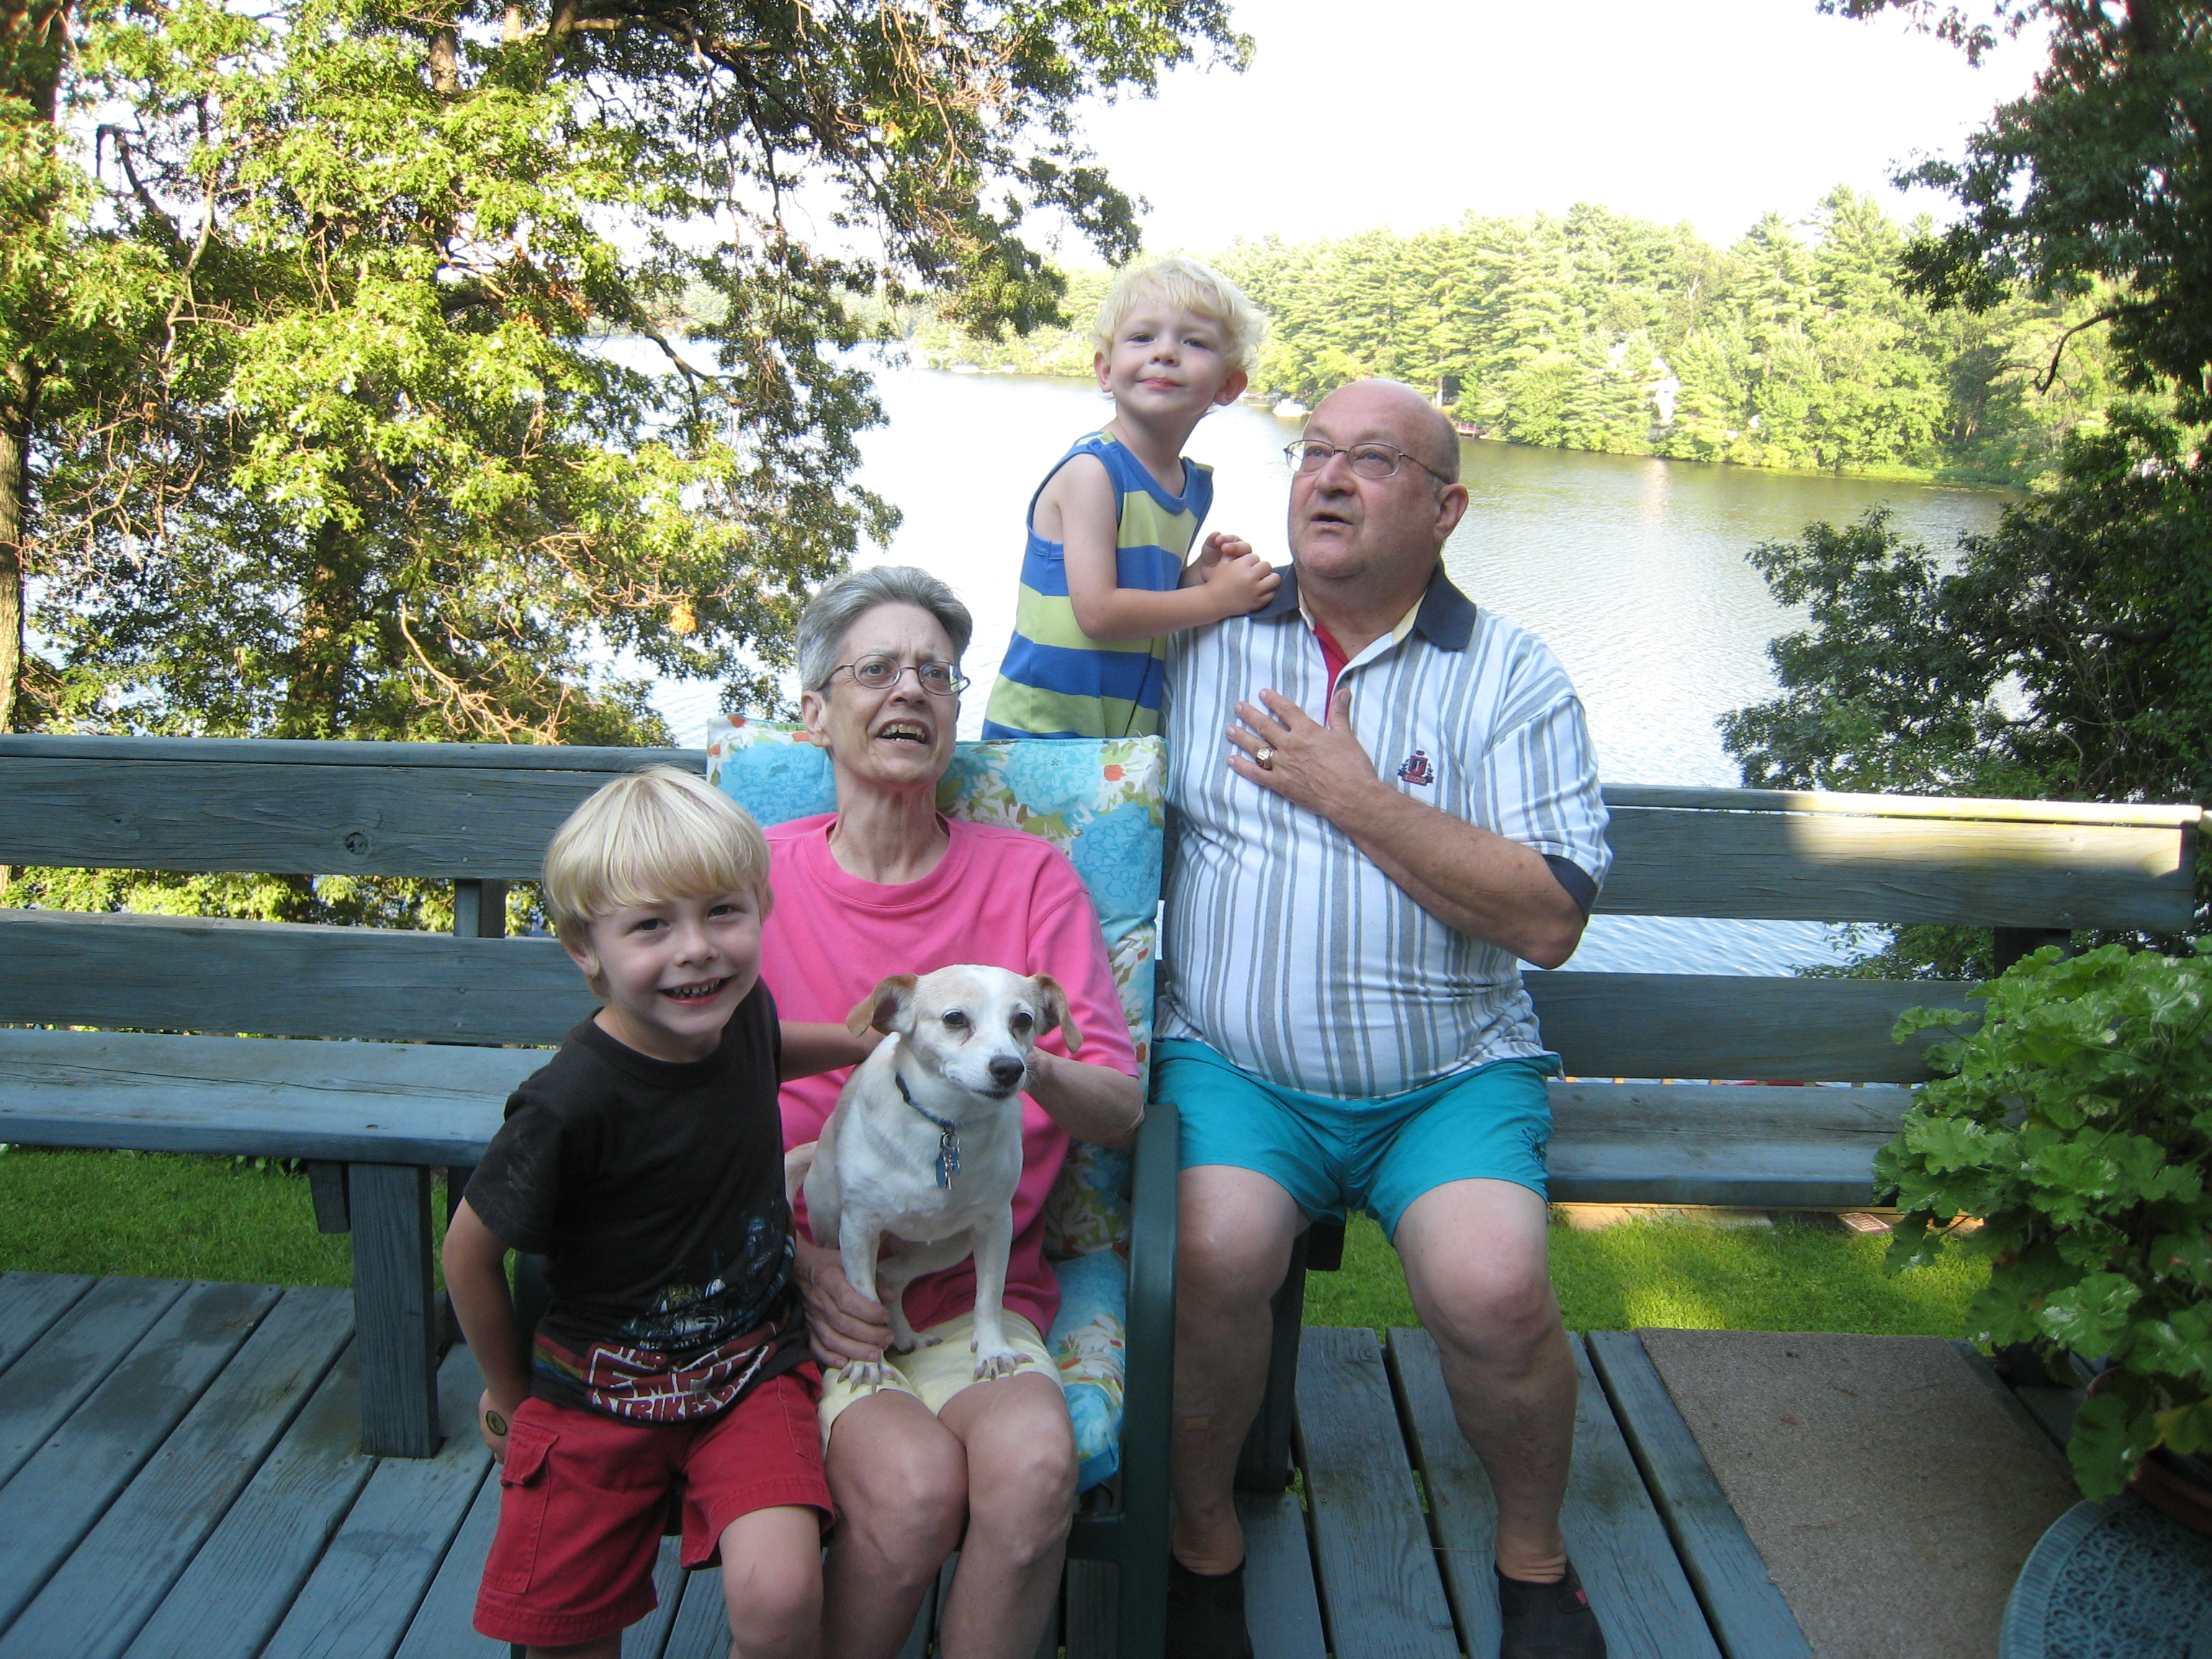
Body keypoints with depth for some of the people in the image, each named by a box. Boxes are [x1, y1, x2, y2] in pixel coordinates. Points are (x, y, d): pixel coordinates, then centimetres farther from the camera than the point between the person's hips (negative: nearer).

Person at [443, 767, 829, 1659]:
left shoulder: (746, 1012, -9)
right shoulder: (570, 1104, -26)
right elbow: (470, 1253, -9)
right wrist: (510, 1392, 5)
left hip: (750, 1371, 3)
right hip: (602, 1389, -2)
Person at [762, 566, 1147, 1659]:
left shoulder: (1029, 875, 5)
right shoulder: (756, 874, 3)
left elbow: (1121, 1109, -2)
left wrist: (1033, 1069, -24)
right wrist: (794, 1253, -14)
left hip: (980, 1290, 1)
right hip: (803, 1284, -1)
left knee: (1033, 1463, -28)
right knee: (913, 1481, -27)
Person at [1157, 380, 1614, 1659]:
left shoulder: (1511, 675, 2)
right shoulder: (1202, 642, 7)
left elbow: (1551, 921, -8)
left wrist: (1353, 796, -11)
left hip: (1451, 1076, 0)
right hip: (1234, 1065, 1)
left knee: (1492, 1288, -25)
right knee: (1216, 1254, -28)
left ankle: (1535, 1554, 8)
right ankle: (1204, 1537, 2)